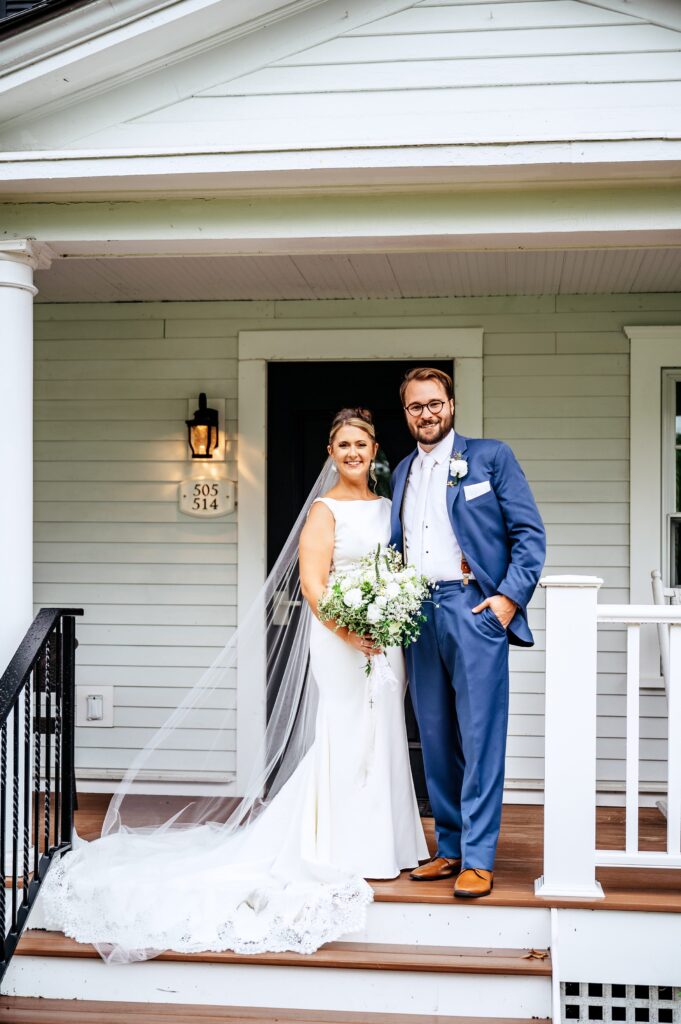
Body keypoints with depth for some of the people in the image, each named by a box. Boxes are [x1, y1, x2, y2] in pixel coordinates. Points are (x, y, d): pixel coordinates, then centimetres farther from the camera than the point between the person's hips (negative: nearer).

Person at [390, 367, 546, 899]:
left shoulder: (490, 455, 3)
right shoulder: (402, 473, 19)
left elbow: (530, 533, -2)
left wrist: (510, 596, -11)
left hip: (473, 608, -5)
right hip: (418, 614, 5)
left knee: (480, 737, -6)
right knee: (437, 739, 8)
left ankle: (479, 860, -1)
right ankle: (450, 850, 17)